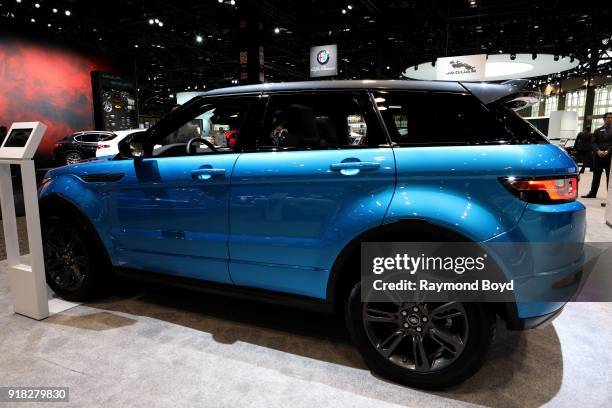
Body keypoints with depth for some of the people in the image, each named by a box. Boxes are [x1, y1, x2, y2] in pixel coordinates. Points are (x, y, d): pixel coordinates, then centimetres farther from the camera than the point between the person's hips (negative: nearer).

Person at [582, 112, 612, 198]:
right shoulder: (597, 131, 15)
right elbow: (594, 143, 6)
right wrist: (598, 151, -11)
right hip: (598, 156, 2)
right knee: (596, 176, 4)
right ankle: (592, 193, 8)